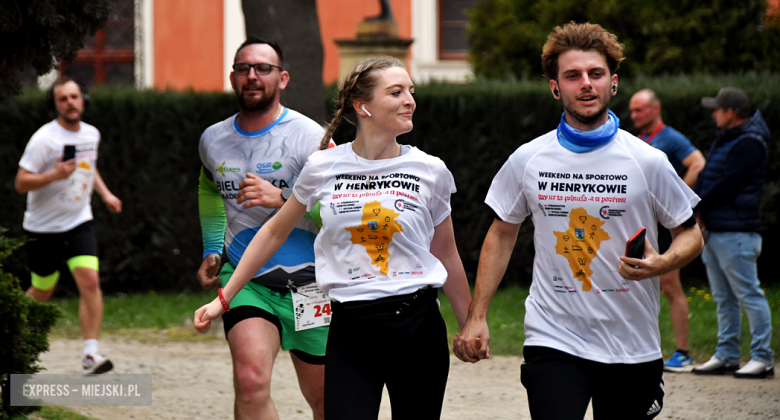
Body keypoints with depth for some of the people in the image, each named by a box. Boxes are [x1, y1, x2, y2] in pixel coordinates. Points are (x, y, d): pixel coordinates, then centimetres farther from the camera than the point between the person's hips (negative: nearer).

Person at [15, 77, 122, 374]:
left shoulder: (92, 134, 4)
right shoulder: (44, 139, -15)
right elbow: (21, 183, -16)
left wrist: (105, 193, 15)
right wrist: (55, 175, -29)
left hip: (79, 222, 4)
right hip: (44, 226, -3)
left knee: (90, 280, -17)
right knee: (42, 293, 8)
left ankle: (91, 353, -16)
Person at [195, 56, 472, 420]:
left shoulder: (430, 171, 3)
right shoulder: (323, 168, 1)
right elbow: (275, 232, 14)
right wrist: (223, 298, 14)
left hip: (417, 325, 1)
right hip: (350, 327, -1)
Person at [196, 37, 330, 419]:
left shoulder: (309, 137, -9)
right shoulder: (213, 140, 6)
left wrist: (283, 200, -26)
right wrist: (211, 250, 19)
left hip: (308, 283, -2)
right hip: (244, 280, 2)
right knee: (250, 378, -24)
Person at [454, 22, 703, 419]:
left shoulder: (648, 161, -1)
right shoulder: (527, 160, 3)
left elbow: (689, 234, 7)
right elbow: (502, 235, 14)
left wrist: (659, 264, -16)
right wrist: (476, 317, 9)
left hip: (632, 346, 0)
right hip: (551, 341, 0)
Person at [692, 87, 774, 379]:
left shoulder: (749, 144, -13)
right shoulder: (725, 139, 18)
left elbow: (727, 186, -18)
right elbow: (705, 178, 17)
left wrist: (698, 208, -10)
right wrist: (696, 209, 2)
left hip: (735, 233, -10)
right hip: (714, 230, 10)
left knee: (749, 295, -7)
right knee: (724, 299, 12)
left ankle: (762, 358, -5)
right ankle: (726, 356, 18)